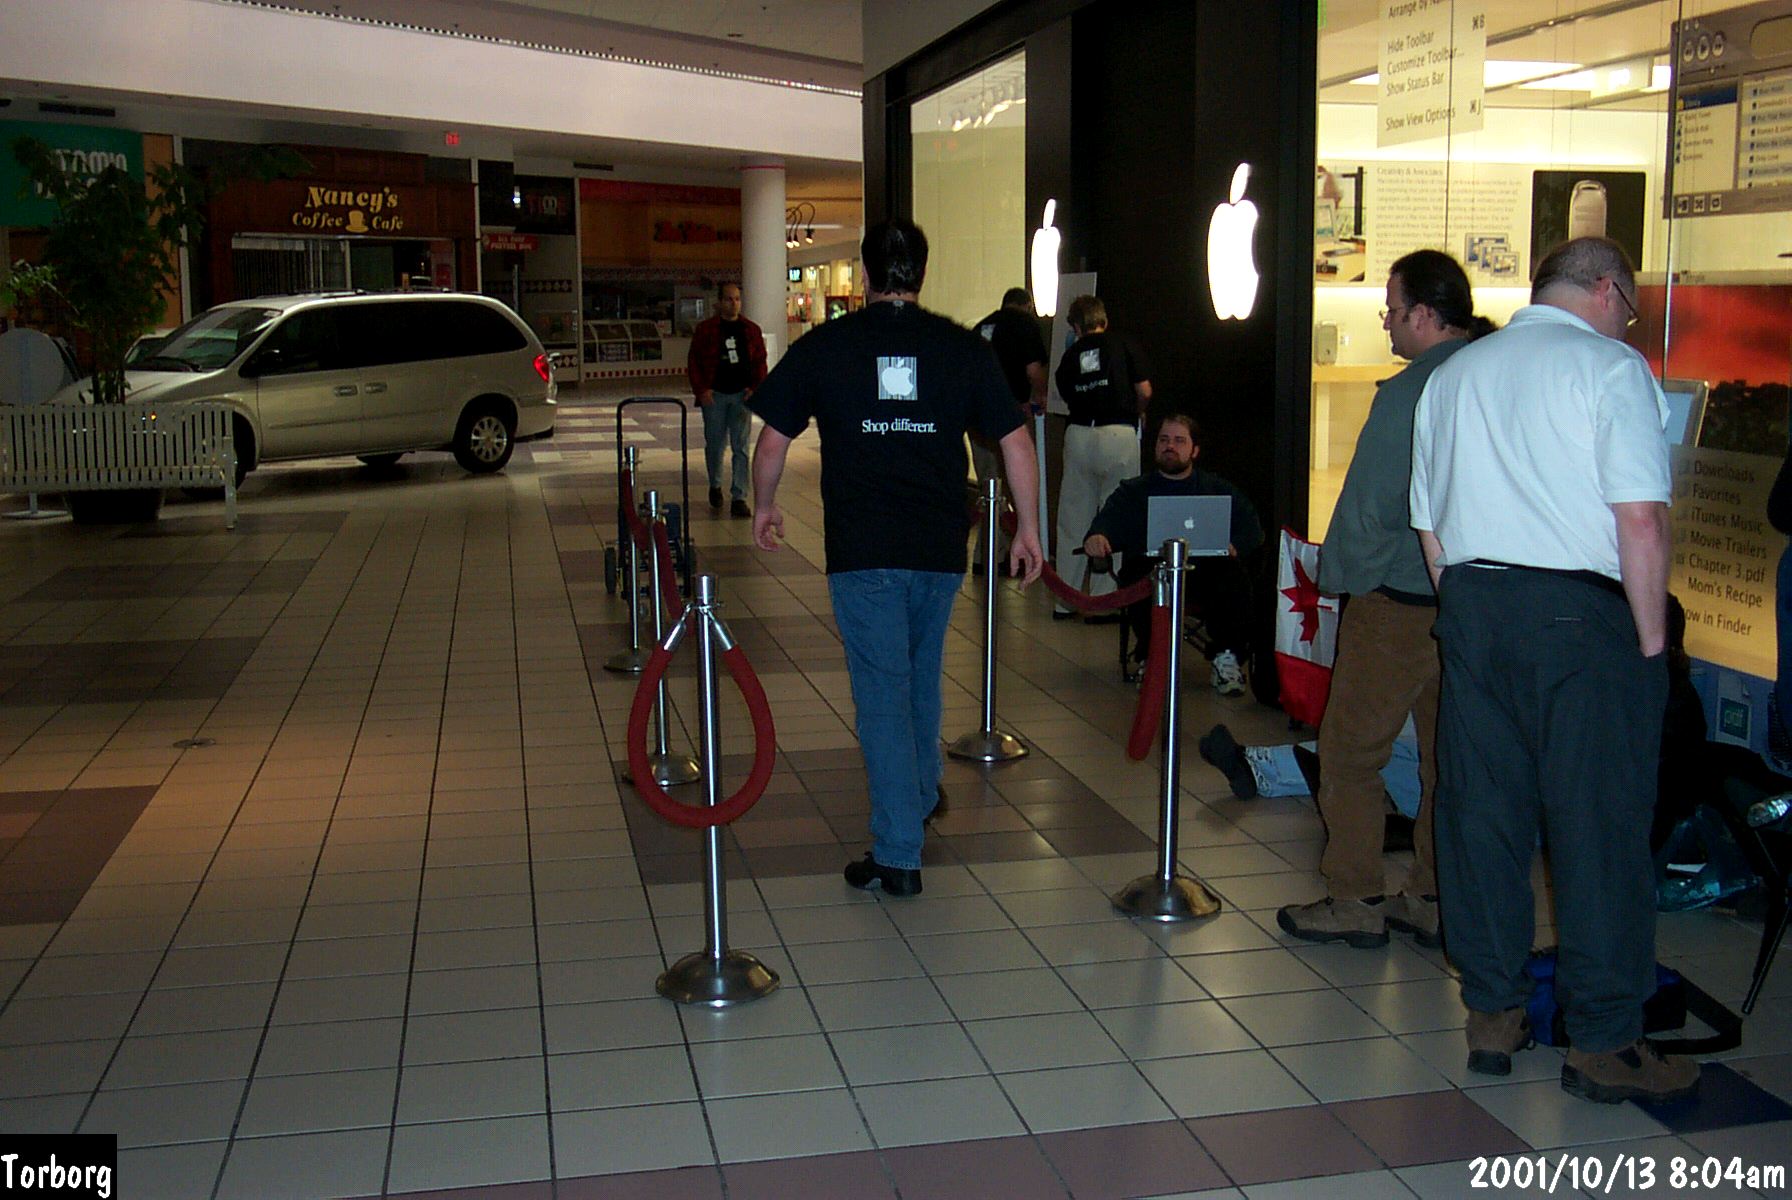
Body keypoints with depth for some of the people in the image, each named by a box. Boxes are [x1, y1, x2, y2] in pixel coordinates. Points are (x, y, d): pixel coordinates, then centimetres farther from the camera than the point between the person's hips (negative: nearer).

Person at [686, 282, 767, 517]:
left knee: (741, 447, -4)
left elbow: (760, 362, 9)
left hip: (742, 394, 1)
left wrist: (755, 388, -5)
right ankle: (715, 486, 33)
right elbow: (694, 362, 2)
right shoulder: (705, 330, 2)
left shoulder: (751, 330, 7)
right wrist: (701, 390, -9)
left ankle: (739, 498, -3)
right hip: (714, 395, -1)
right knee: (715, 445, 9)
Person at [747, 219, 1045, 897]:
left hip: (861, 552, -3)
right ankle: (920, 798, 44)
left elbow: (772, 441, 4)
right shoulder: (964, 349, 3)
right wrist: (1028, 528, 12)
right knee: (922, 677, 24)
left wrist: (764, 508, 20)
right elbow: (1016, 443, 3)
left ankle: (899, 856, 0)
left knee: (882, 695, 0)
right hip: (940, 545, 3)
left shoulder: (823, 347, -1)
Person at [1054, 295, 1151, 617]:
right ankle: (1102, 601, 5)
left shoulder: (1070, 355, 13)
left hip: (1078, 435, 3)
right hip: (1119, 435, -3)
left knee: (1073, 520, 11)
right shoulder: (1123, 345, 5)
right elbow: (1145, 392, 1)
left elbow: (1066, 394, 13)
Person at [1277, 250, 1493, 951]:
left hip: (1398, 604, -7)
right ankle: (1433, 900, 23)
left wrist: (1337, 576, 2)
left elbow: (1369, 505, -14)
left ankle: (1355, 900, 11)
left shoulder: (1408, 393, -17)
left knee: (1351, 751, 5)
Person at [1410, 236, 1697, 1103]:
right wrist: (1651, 637, -6)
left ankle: (1491, 1015, 19)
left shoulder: (1453, 375, 16)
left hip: (1470, 606, 6)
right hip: (1582, 610, -6)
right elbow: (1640, 517, -13)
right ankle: (1604, 1042, 8)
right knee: (1600, 826, 1)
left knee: (1480, 810, 10)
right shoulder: (1610, 366, -4)